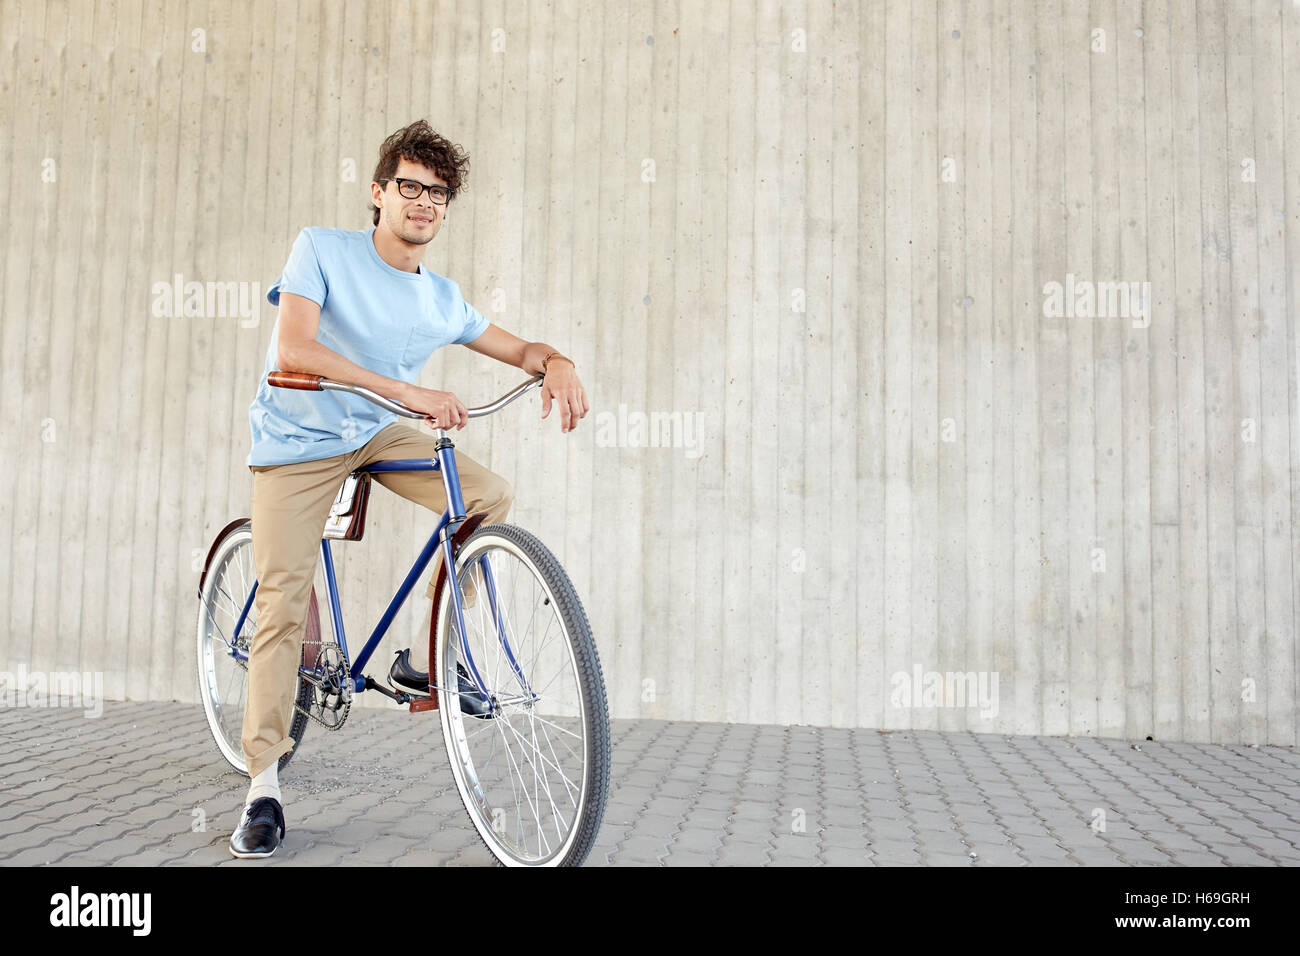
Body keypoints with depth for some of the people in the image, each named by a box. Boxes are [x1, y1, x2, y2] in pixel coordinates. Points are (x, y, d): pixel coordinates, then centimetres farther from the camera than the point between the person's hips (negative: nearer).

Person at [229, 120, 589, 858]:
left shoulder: (442, 299, -1)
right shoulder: (324, 249, -13)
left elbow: (518, 348, 8)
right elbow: (293, 348, -27)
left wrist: (558, 364, -19)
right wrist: (408, 391, -38)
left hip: (376, 433, 4)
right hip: (298, 441, -4)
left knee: (491, 495, -16)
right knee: (284, 603, -9)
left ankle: (425, 657, -1)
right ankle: (264, 785, 3)